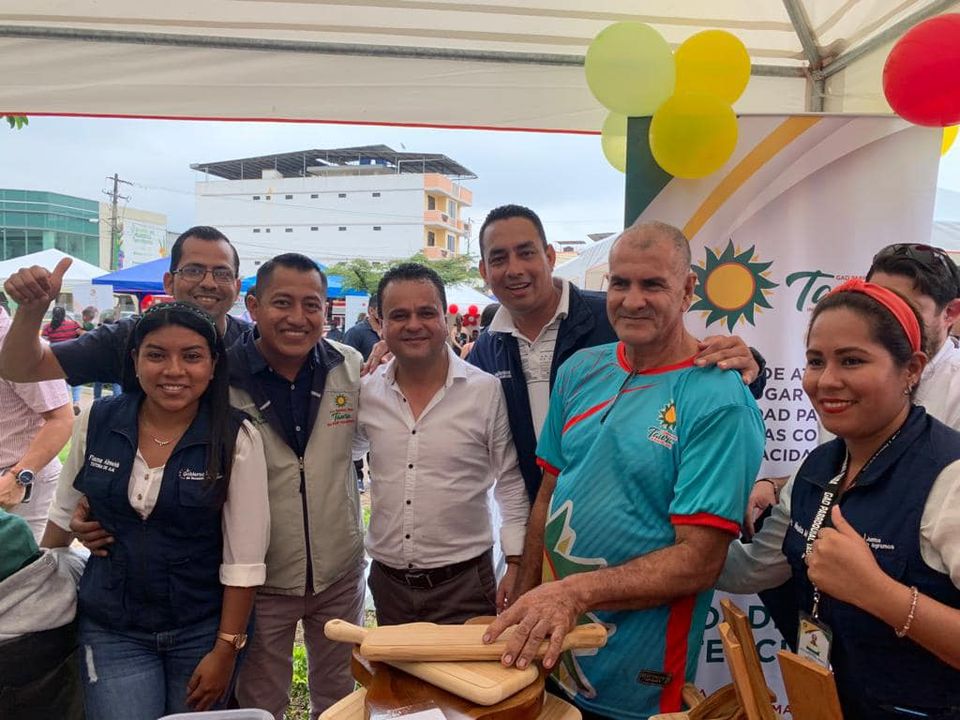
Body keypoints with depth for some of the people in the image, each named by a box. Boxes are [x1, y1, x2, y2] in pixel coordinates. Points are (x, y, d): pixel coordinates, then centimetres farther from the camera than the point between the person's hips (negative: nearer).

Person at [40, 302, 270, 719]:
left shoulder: (236, 439, -15)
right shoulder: (96, 422, -6)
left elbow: (243, 558, -12)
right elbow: (65, 512, 11)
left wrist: (226, 649, -11)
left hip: (201, 632, -1)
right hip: (110, 629, 2)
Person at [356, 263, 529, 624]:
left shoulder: (486, 390, -10)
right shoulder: (367, 391, -1)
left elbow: (511, 485, -2)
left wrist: (515, 565, -4)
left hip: (464, 582, -3)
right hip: (388, 581, 4)